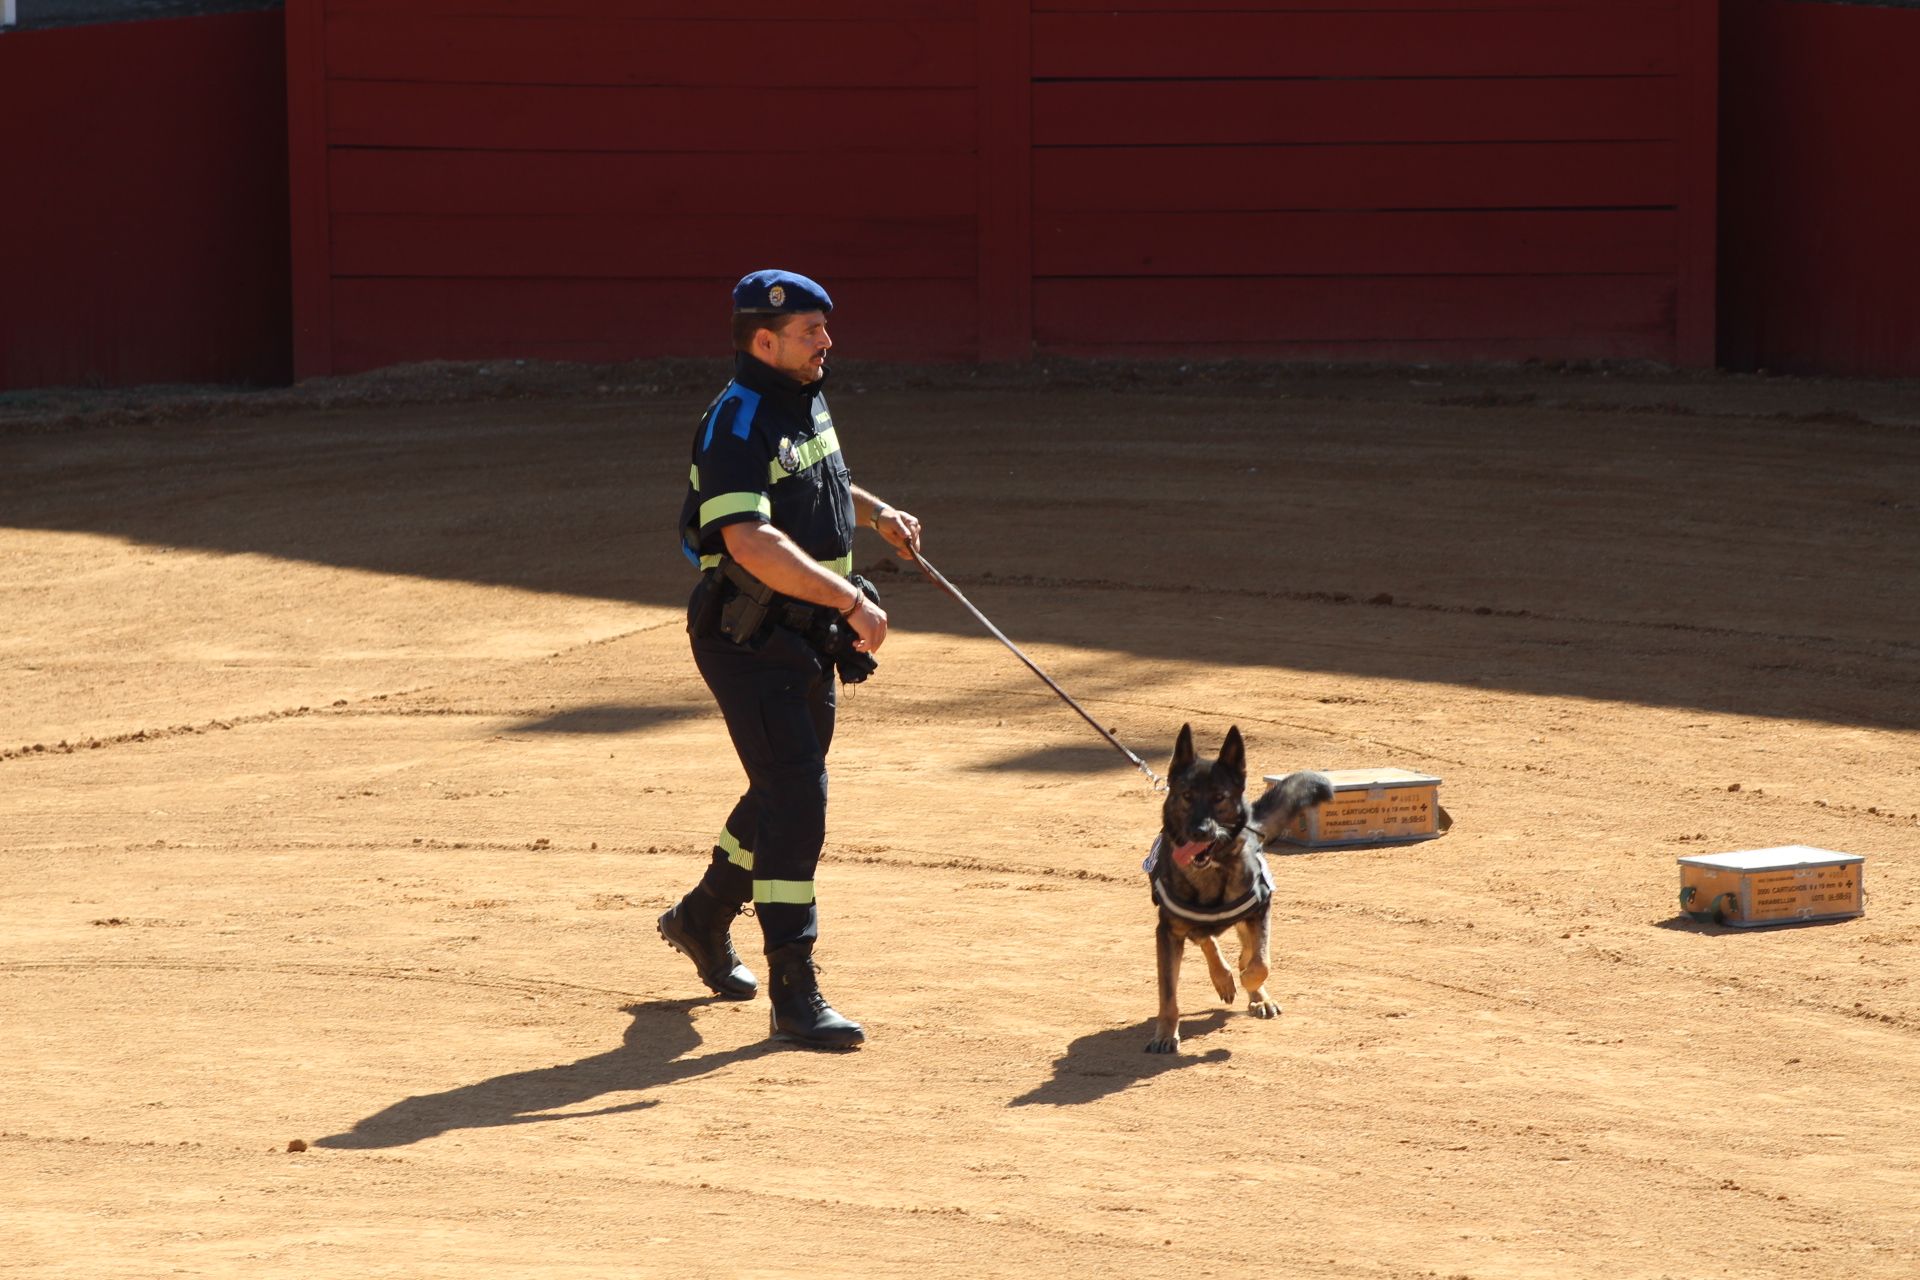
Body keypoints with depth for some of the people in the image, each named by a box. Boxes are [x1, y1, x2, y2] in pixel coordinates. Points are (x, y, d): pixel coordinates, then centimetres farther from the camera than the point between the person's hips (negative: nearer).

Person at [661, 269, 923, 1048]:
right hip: (750, 640, -9)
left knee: (789, 791, 19)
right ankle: (794, 993, -13)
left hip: (809, 634, 9)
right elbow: (752, 542, -34)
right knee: (796, 798, -14)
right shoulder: (737, 426, -20)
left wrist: (877, 515, 15)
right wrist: (851, 600, -38)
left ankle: (704, 919, 42)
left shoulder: (808, 403, 9)